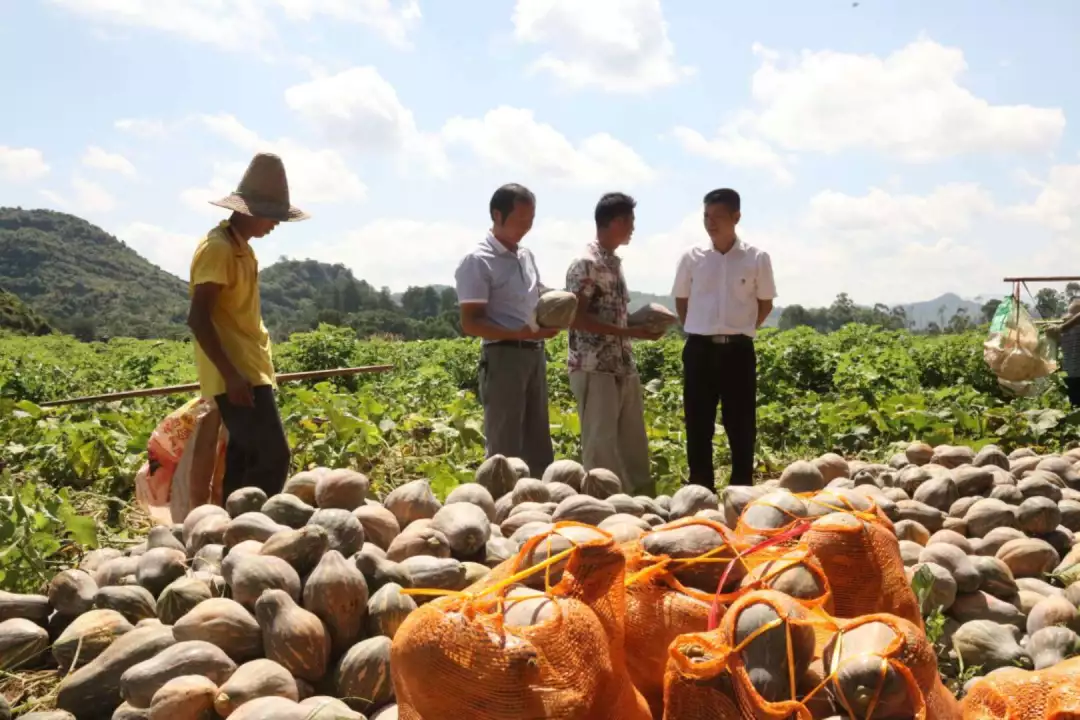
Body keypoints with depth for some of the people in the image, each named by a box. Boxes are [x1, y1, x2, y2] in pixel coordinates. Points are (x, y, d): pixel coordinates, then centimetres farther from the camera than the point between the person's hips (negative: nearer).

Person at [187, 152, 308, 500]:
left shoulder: (240, 247, 16)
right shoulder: (219, 248, -15)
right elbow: (198, 319, -21)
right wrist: (231, 375, -26)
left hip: (249, 372, 10)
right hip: (236, 376, -10)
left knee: (246, 459, 10)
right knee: (273, 456, -13)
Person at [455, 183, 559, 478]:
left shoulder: (525, 255, 13)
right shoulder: (478, 261, -10)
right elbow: (470, 324, -15)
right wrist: (519, 333, -26)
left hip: (535, 354, 8)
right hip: (503, 356, -8)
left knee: (538, 444, 14)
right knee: (505, 448, -3)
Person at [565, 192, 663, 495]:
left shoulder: (614, 263, 15)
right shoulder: (586, 264, -11)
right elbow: (577, 318, -17)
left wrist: (642, 327, 4)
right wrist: (629, 332, -19)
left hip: (623, 367, 9)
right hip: (595, 369, -9)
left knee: (633, 439, 12)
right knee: (601, 441, -2)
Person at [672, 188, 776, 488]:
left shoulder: (757, 258, -2)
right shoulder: (691, 257, 1)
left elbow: (765, 303, 10)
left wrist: (741, 330, 6)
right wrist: (698, 331, 9)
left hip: (739, 351, -1)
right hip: (700, 350, 1)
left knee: (741, 427, 4)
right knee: (698, 426, 4)